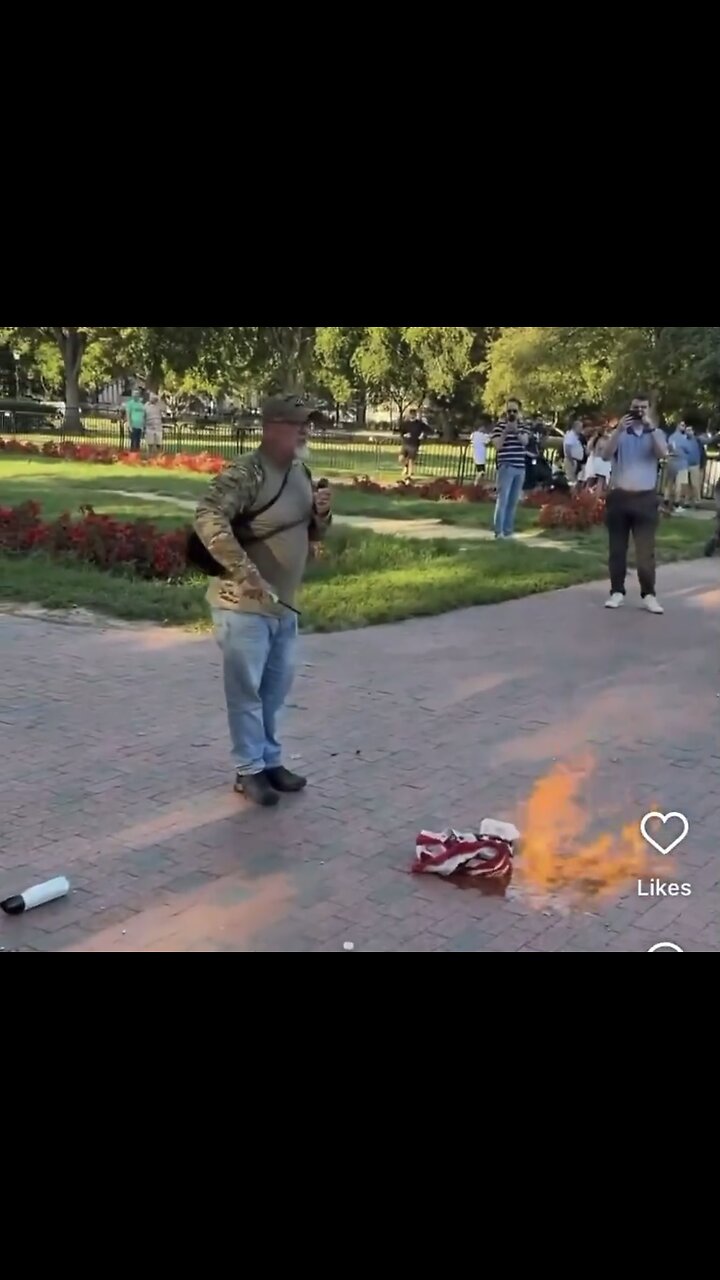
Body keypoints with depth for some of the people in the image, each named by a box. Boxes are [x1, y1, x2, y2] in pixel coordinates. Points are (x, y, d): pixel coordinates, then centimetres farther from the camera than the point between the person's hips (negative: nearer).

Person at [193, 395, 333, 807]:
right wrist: (243, 569, -36)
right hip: (244, 604, -8)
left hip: (284, 604, 8)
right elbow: (208, 519, -30)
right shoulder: (245, 472, -18)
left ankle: (271, 760, 31)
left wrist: (322, 515, -4)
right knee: (246, 690, 2)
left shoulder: (301, 473, 10)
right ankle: (250, 770, 14)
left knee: (276, 688, 17)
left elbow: (312, 534, 19)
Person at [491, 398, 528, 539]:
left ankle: (508, 530, 15)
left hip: (520, 468, 6)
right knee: (503, 499, -12)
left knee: (514, 501, 8)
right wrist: (506, 431, -22)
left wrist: (516, 431, -20)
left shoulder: (522, 425, 12)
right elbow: (497, 446, -13)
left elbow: (525, 441, -4)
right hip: (506, 467, -6)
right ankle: (499, 531, -12)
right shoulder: (500, 425, -4)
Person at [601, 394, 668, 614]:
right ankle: (617, 592, 10)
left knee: (646, 550, -3)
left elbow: (663, 453, -12)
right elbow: (605, 455, -9)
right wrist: (619, 429, -18)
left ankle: (648, 594, 1)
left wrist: (651, 428, -19)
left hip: (646, 498, -1)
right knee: (617, 548, 4)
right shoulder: (619, 433, 8)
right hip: (619, 496, 1)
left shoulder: (656, 434, 8)